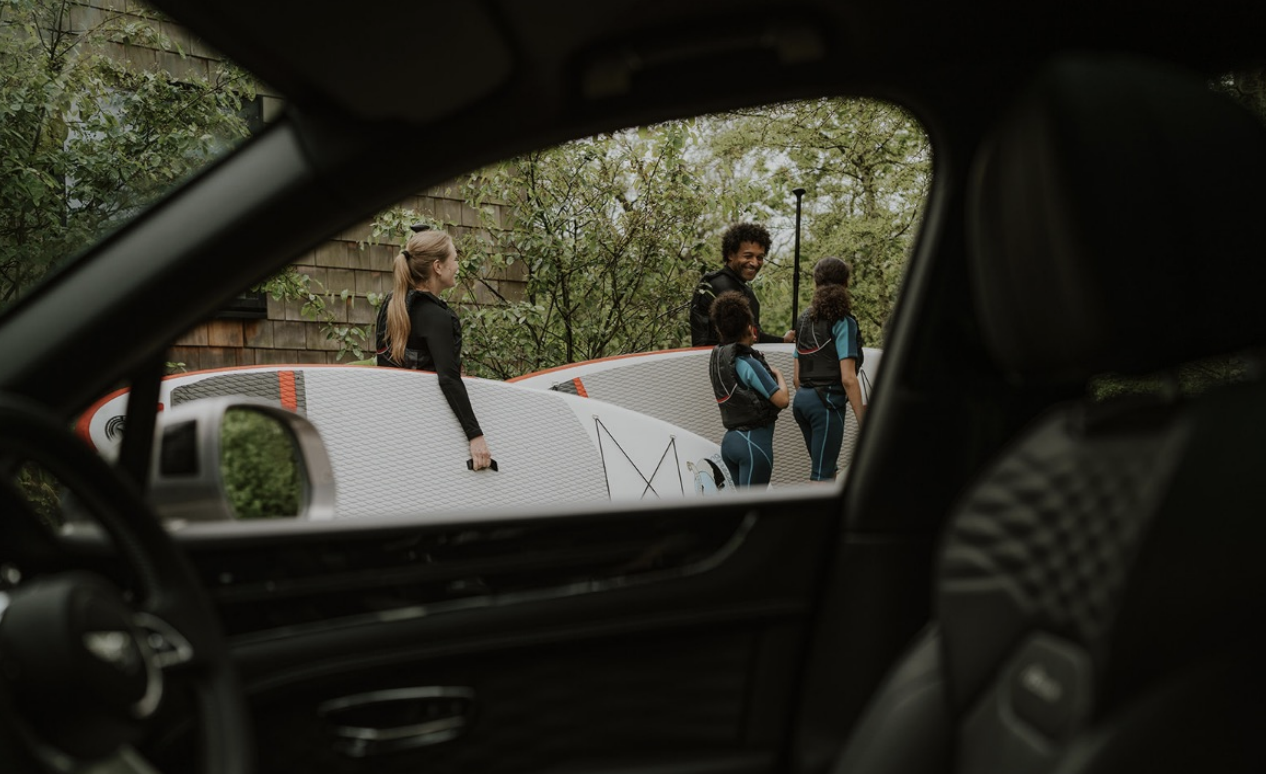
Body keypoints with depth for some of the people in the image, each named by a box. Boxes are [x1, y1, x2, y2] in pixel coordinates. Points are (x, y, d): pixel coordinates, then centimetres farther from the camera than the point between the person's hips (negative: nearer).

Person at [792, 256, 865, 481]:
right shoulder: (843, 322, -8)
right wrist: (862, 420, -12)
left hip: (803, 398, 7)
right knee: (821, 476, -5)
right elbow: (848, 378, -15)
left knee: (827, 470, 17)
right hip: (828, 402, -7)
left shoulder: (804, 320, 12)